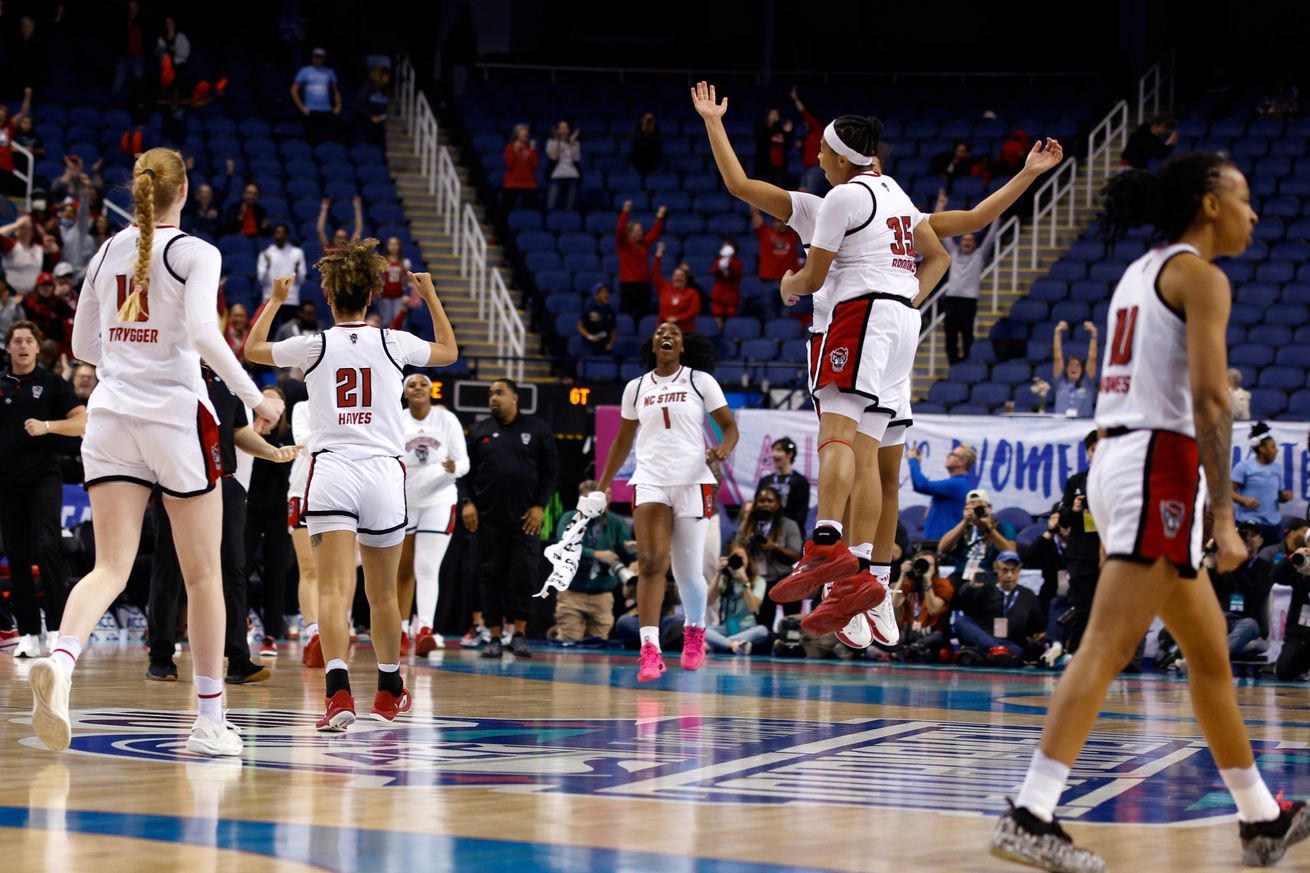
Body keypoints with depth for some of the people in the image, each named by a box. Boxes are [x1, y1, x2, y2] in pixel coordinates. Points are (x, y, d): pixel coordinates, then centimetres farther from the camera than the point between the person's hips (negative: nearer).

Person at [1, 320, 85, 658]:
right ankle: (28, 633, 8)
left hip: (43, 475, -4)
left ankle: (58, 626, -15)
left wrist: (47, 426, -17)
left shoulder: (51, 383, 3)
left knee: (46, 546, -18)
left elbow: (82, 421, -3)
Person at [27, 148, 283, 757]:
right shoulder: (196, 254, -5)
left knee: (111, 566, -3)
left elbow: (82, 345, 18)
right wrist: (254, 398, -13)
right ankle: (210, 720, 11)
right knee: (203, 573, 8)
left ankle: (60, 661, -34)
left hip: (111, 413, 4)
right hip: (176, 414, -4)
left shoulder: (107, 254, 11)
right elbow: (202, 330, -20)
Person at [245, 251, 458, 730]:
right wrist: (431, 297, 34)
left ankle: (339, 691, -31)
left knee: (334, 591, -12)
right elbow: (449, 352, 24)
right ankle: (389, 691, 33)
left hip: (331, 471, -2)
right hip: (384, 473, 2)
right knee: (383, 593, 17)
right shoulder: (393, 343, 3)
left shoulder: (314, 346, 1)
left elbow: (252, 349, 20)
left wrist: (275, 300, 32)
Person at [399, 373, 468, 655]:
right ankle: (401, 630, 19)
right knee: (404, 570, 8)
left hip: (439, 501, -2)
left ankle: (425, 630, -21)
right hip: (404, 502, 2)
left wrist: (453, 468, -26)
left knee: (427, 569, -13)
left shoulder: (447, 419, -4)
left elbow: (464, 463, -4)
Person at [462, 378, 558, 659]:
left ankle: (519, 635, 1)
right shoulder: (479, 431, 11)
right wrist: (467, 502, -4)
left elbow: (551, 470, 4)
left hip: (525, 518, -2)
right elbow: (466, 471, 10)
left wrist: (540, 506, -5)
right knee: (491, 576, 1)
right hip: (488, 517, 2)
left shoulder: (537, 429, 5)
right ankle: (494, 637, 6)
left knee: (524, 574, -7)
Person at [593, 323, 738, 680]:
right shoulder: (636, 388, 12)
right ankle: (649, 651, -24)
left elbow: (730, 426, 2)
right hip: (649, 482, 1)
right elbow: (623, 440, 21)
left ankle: (695, 630, 33)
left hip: (692, 482, -1)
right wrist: (601, 489, 19)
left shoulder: (700, 381, 4)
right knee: (650, 562, -17)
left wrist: (723, 449, -20)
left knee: (687, 572, 3)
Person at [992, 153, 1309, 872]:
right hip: (1161, 466, -10)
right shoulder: (1200, 276, -7)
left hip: (1116, 458, 10)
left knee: (1209, 647, 15)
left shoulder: (1140, 273, 20)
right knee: (1107, 645, -14)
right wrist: (1224, 517, -19)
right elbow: (1209, 396, -17)